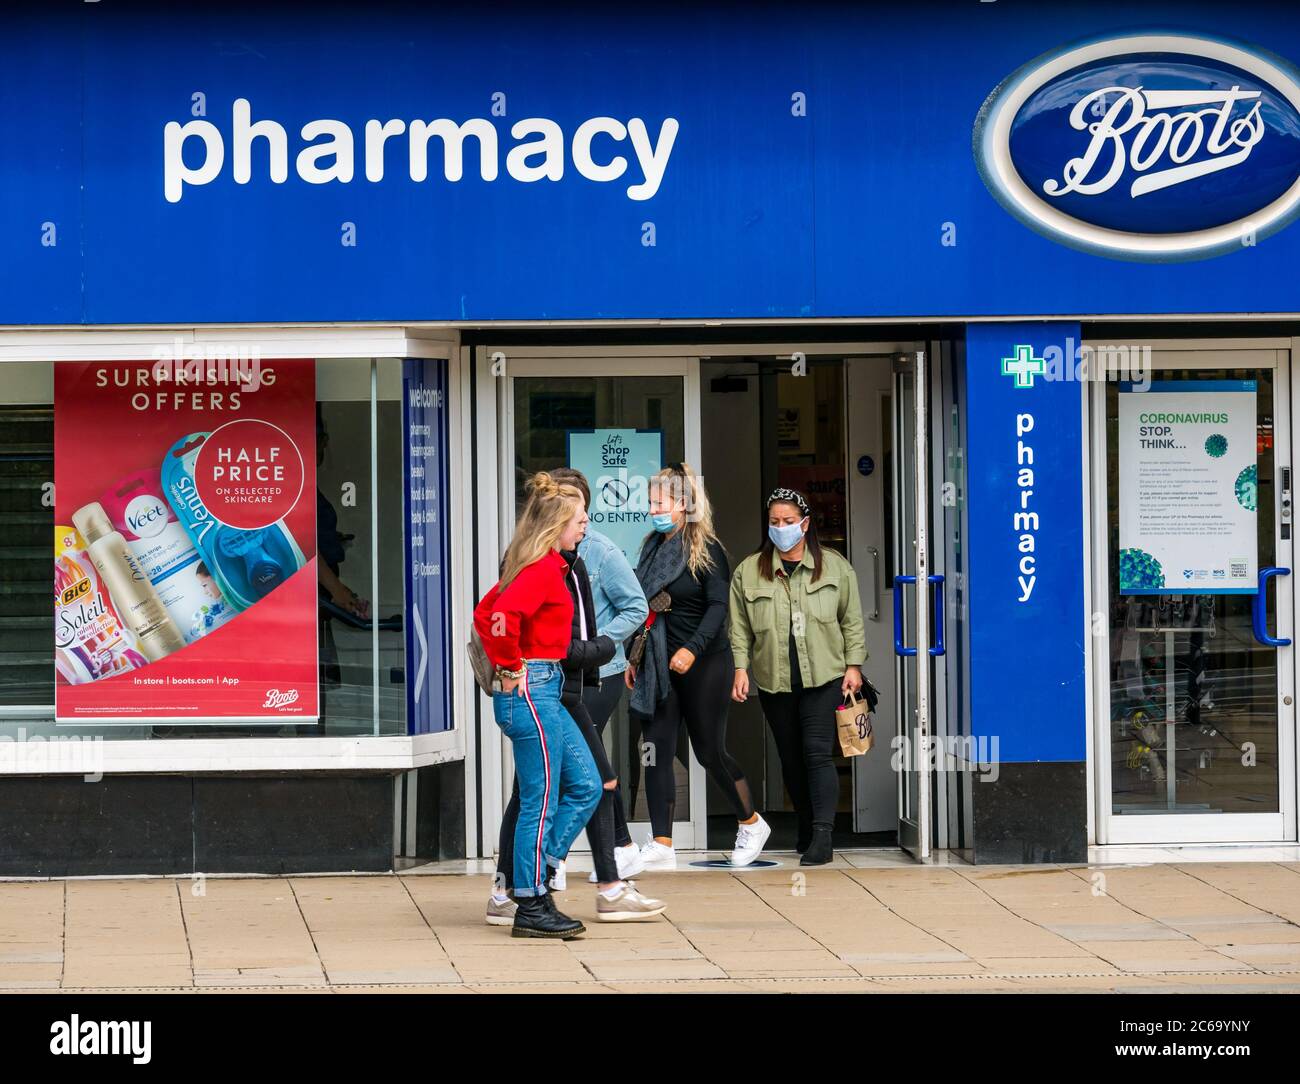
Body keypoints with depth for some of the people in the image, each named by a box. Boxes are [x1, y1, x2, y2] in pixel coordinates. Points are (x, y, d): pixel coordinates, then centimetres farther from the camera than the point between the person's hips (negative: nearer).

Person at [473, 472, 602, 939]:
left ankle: (532, 879, 13)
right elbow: (502, 619, -29)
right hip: (531, 692, -10)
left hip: (543, 693, 10)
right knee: (541, 802, -4)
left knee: (585, 786, 12)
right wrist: (512, 667, -14)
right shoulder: (544, 569, -15)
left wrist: (505, 664, 16)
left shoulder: (533, 566, 15)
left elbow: (484, 612, 23)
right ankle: (531, 908, 3)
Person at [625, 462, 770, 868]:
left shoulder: (706, 549, -9)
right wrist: (634, 657, 13)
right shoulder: (653, 547, 10)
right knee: (656, 750, -2)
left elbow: (718, 606, -17)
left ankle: (750, 823, 24)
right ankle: (661, 846, -1)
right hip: (659, 667, 6)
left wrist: (692, 649, -29)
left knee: (710, 751, 2)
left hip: (703, 665, -6)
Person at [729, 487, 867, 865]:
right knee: (791, 759, 9)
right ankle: (806, 829, 21)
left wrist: (853, 665, 3)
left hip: (824, 678, -2)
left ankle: (822, 836, -16)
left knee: (818, 753, -12)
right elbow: (740, 627, 7)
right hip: (773, 681, 2)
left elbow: (852, 621, 8)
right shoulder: (749, 571, 6)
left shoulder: (835, 567, 5)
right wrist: (741, 668, -2)